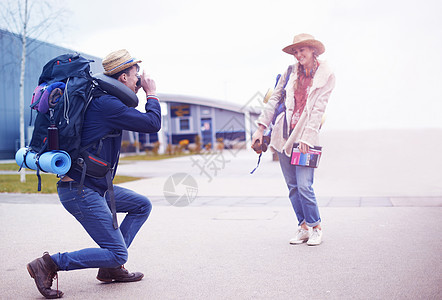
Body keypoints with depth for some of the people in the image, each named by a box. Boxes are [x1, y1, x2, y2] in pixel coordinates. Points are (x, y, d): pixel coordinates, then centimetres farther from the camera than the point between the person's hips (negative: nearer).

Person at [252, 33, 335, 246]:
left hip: (306, 135, -4)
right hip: (284, 133, 4)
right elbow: (274, 99, 10)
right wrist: (261, 128, 3)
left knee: (304, 186, -10)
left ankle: (316, 228, 10)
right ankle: (303, 228, 17)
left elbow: (318, 109, -7)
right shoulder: (291, 72, 9)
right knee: (292, 186, 6)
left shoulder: (326, 76, 0)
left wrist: (306, 138, -14)